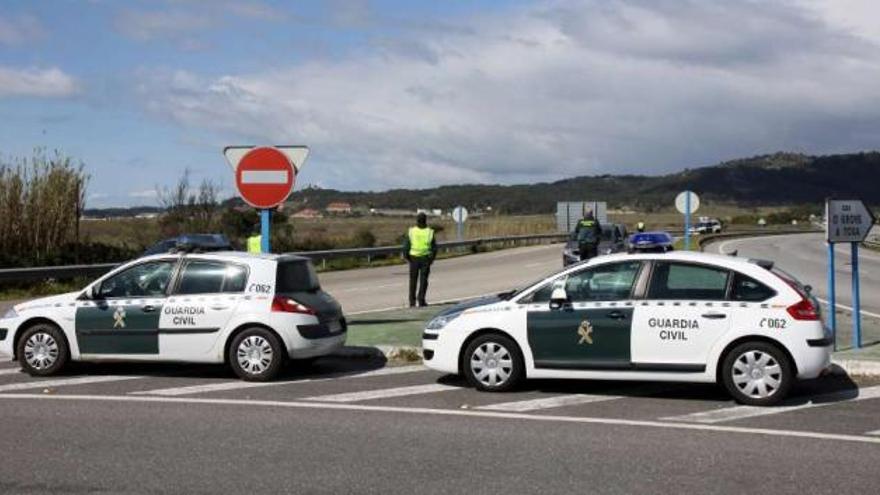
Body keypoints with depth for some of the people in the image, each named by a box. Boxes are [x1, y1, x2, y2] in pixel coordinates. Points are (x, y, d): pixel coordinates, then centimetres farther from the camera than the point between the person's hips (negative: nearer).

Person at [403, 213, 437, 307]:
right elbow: (434, 247, -3)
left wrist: (406, 257, 6)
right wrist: (432, 258, 9)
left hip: (414, 258, 1)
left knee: (413, 280, 11)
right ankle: (421, 301, 0)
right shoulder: (429, 232, -6)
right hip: (425, 259, -1)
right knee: (423, 280, 6)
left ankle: (412, 301, 10)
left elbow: (406, 246, -8)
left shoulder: (411, 231, -7)